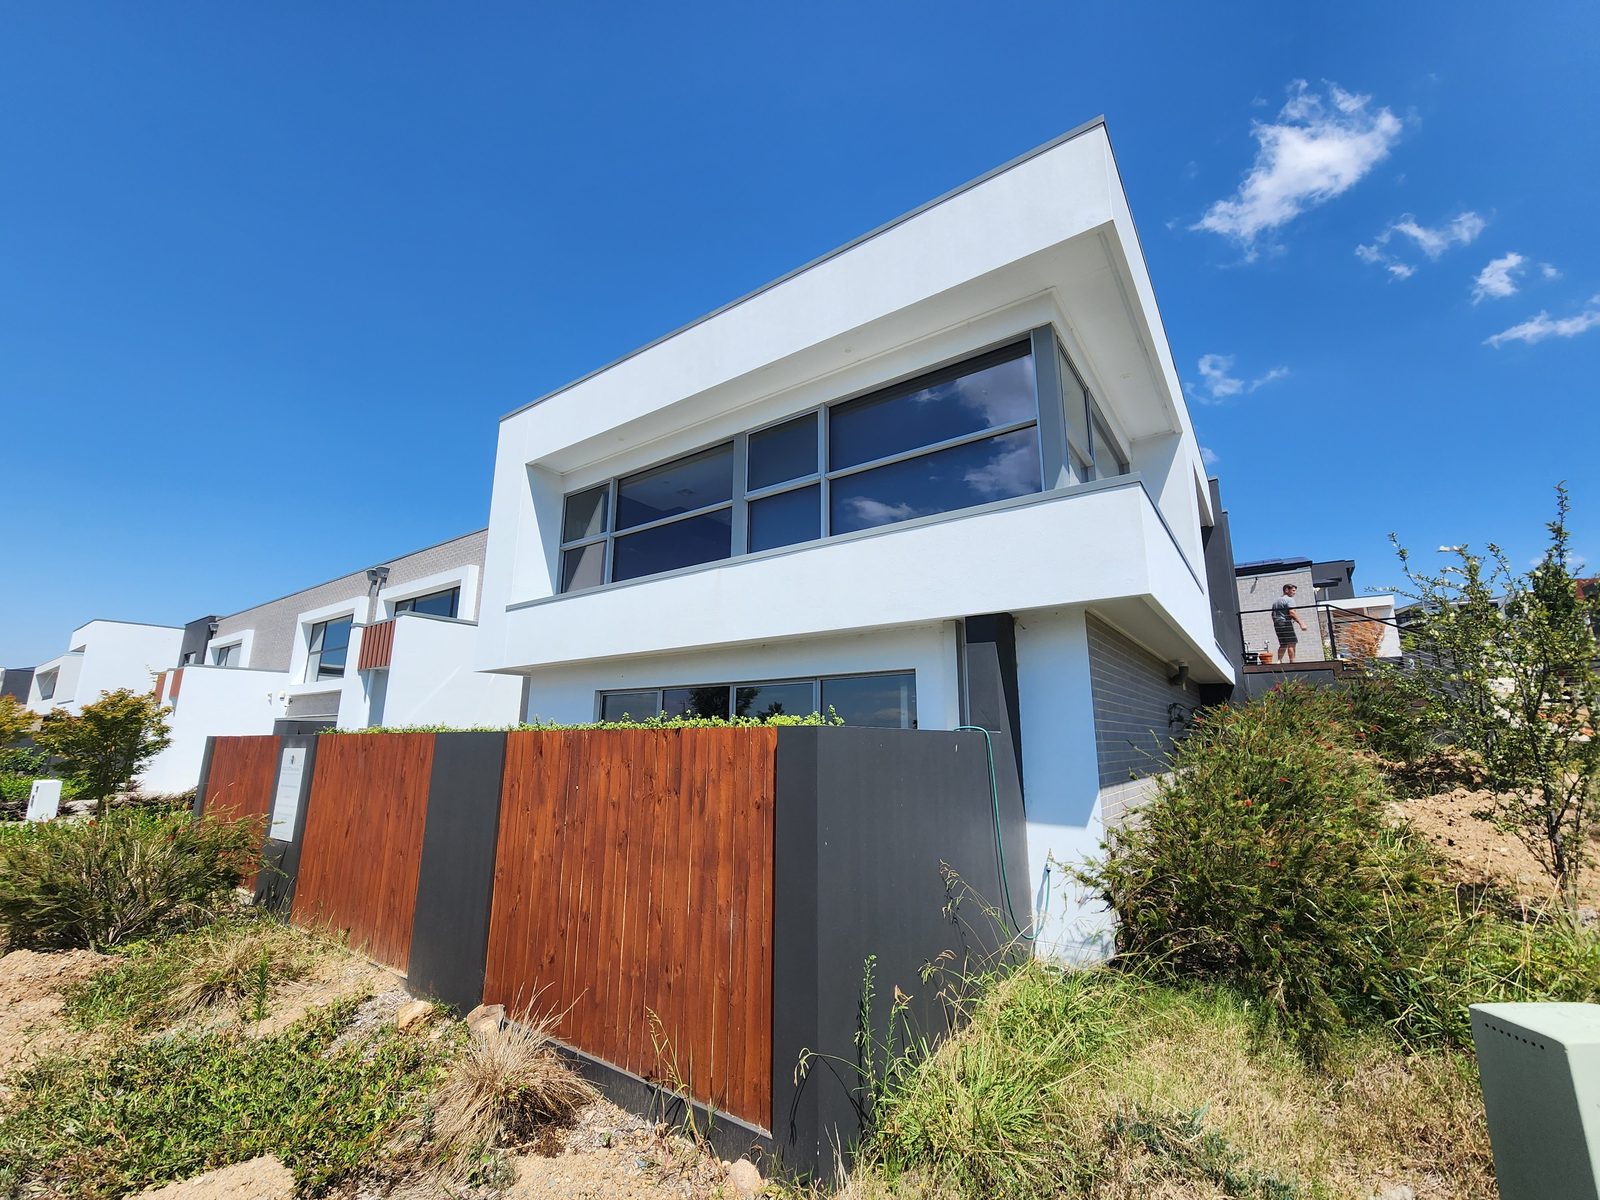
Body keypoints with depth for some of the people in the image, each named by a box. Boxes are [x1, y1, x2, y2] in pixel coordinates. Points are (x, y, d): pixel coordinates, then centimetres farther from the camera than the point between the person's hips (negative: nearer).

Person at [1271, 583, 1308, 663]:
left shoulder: (1276, 601, 20)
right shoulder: (1289, 599, -6)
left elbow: (1273, 614, 22)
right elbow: (1292, 613, -19)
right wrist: (1301, 623, -21)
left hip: (1277, 624, 8)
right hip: (1286, 624, -8)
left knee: (1283, 644, 12)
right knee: (1291, 643, -6)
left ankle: (1279, 661, 4)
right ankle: (1292, 662, -10)